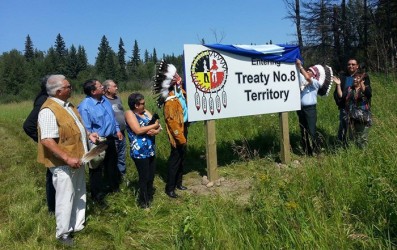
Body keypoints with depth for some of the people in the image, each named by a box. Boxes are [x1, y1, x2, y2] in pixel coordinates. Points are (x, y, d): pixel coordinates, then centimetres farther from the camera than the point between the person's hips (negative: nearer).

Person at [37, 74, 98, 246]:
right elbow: (47, 141, -27)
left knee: (79, 195, 19)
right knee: (66, 199, 3)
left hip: (76, 159, 9)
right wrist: (67, 158, -29)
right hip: (62, 163, -9)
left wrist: (88, 135, 8)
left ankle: (77, 225, 37)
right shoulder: (49, 110, -22)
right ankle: (63, 234, 22)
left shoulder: (67, 105, 9)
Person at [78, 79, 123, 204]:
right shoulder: (85, 106, -25)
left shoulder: (104, 99, 3)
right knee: (97, 169, 7)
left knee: (112, 164, 23)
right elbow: (86, 129, -23)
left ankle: (112, 186, 44)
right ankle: (97, 195, 24)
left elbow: (112, 116, 17)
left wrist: (117, 130, 14)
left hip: (110, 139, 8)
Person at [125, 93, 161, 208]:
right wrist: (154, 126, -10)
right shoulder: (129, 113, -8)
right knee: (144, 177, 2)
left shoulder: (146, 112, 12)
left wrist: (155, 131, -17)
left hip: (151, 150, 7)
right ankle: (143, 201, 19)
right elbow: (138, 130, -20)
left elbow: (158, 127, 6)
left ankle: (149, 196, 34)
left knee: (151, 176, 15)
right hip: (139, 152, -7)